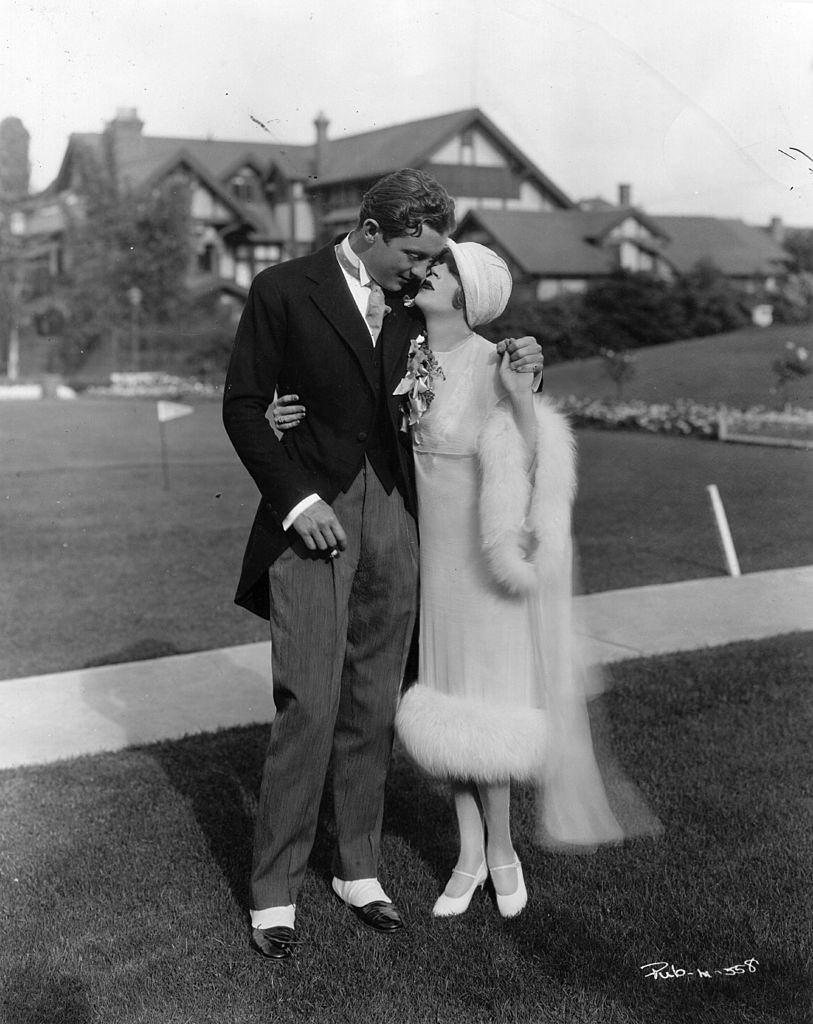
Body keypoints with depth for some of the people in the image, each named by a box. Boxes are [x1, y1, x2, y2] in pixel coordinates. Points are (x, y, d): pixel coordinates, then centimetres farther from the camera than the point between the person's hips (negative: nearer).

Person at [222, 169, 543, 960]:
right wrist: (295, 499, -12)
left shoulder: (411, 303, 10)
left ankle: (358, 870, 24)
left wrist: (514, 364, 1)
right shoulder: (284, 291, -4)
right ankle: (274, 893, 8)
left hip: (392, 515, 5)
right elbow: (243, 405, -3)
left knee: (373, 707, 9)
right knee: (309, 707, -6)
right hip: (312, 514, -4)